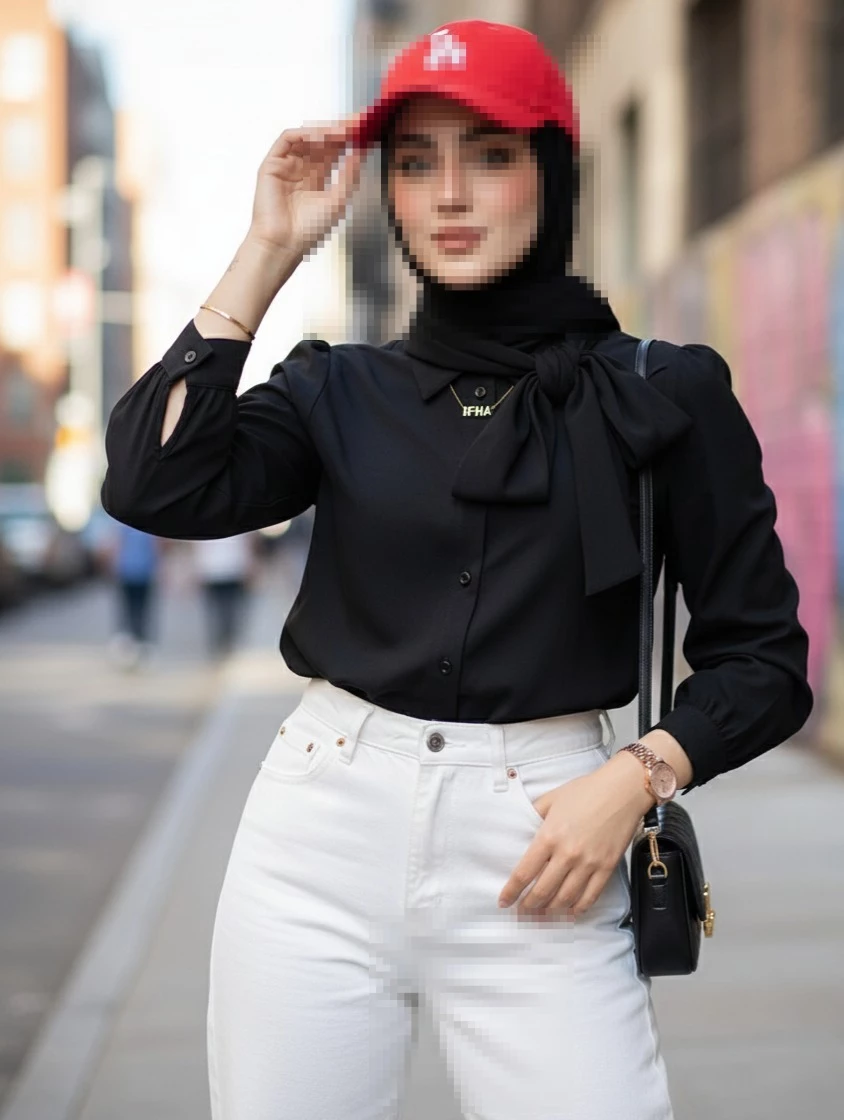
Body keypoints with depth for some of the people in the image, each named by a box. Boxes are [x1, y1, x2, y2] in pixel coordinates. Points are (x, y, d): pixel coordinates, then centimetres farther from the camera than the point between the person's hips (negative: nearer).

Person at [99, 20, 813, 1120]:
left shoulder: (664, 395, 3)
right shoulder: (340, 389, 9)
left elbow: (762, 656, 5)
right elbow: (152, 484, -8)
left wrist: (634, 778, -12)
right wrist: (267, 252, -5)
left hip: (537, 839, -2)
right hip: (323, 827, 2)